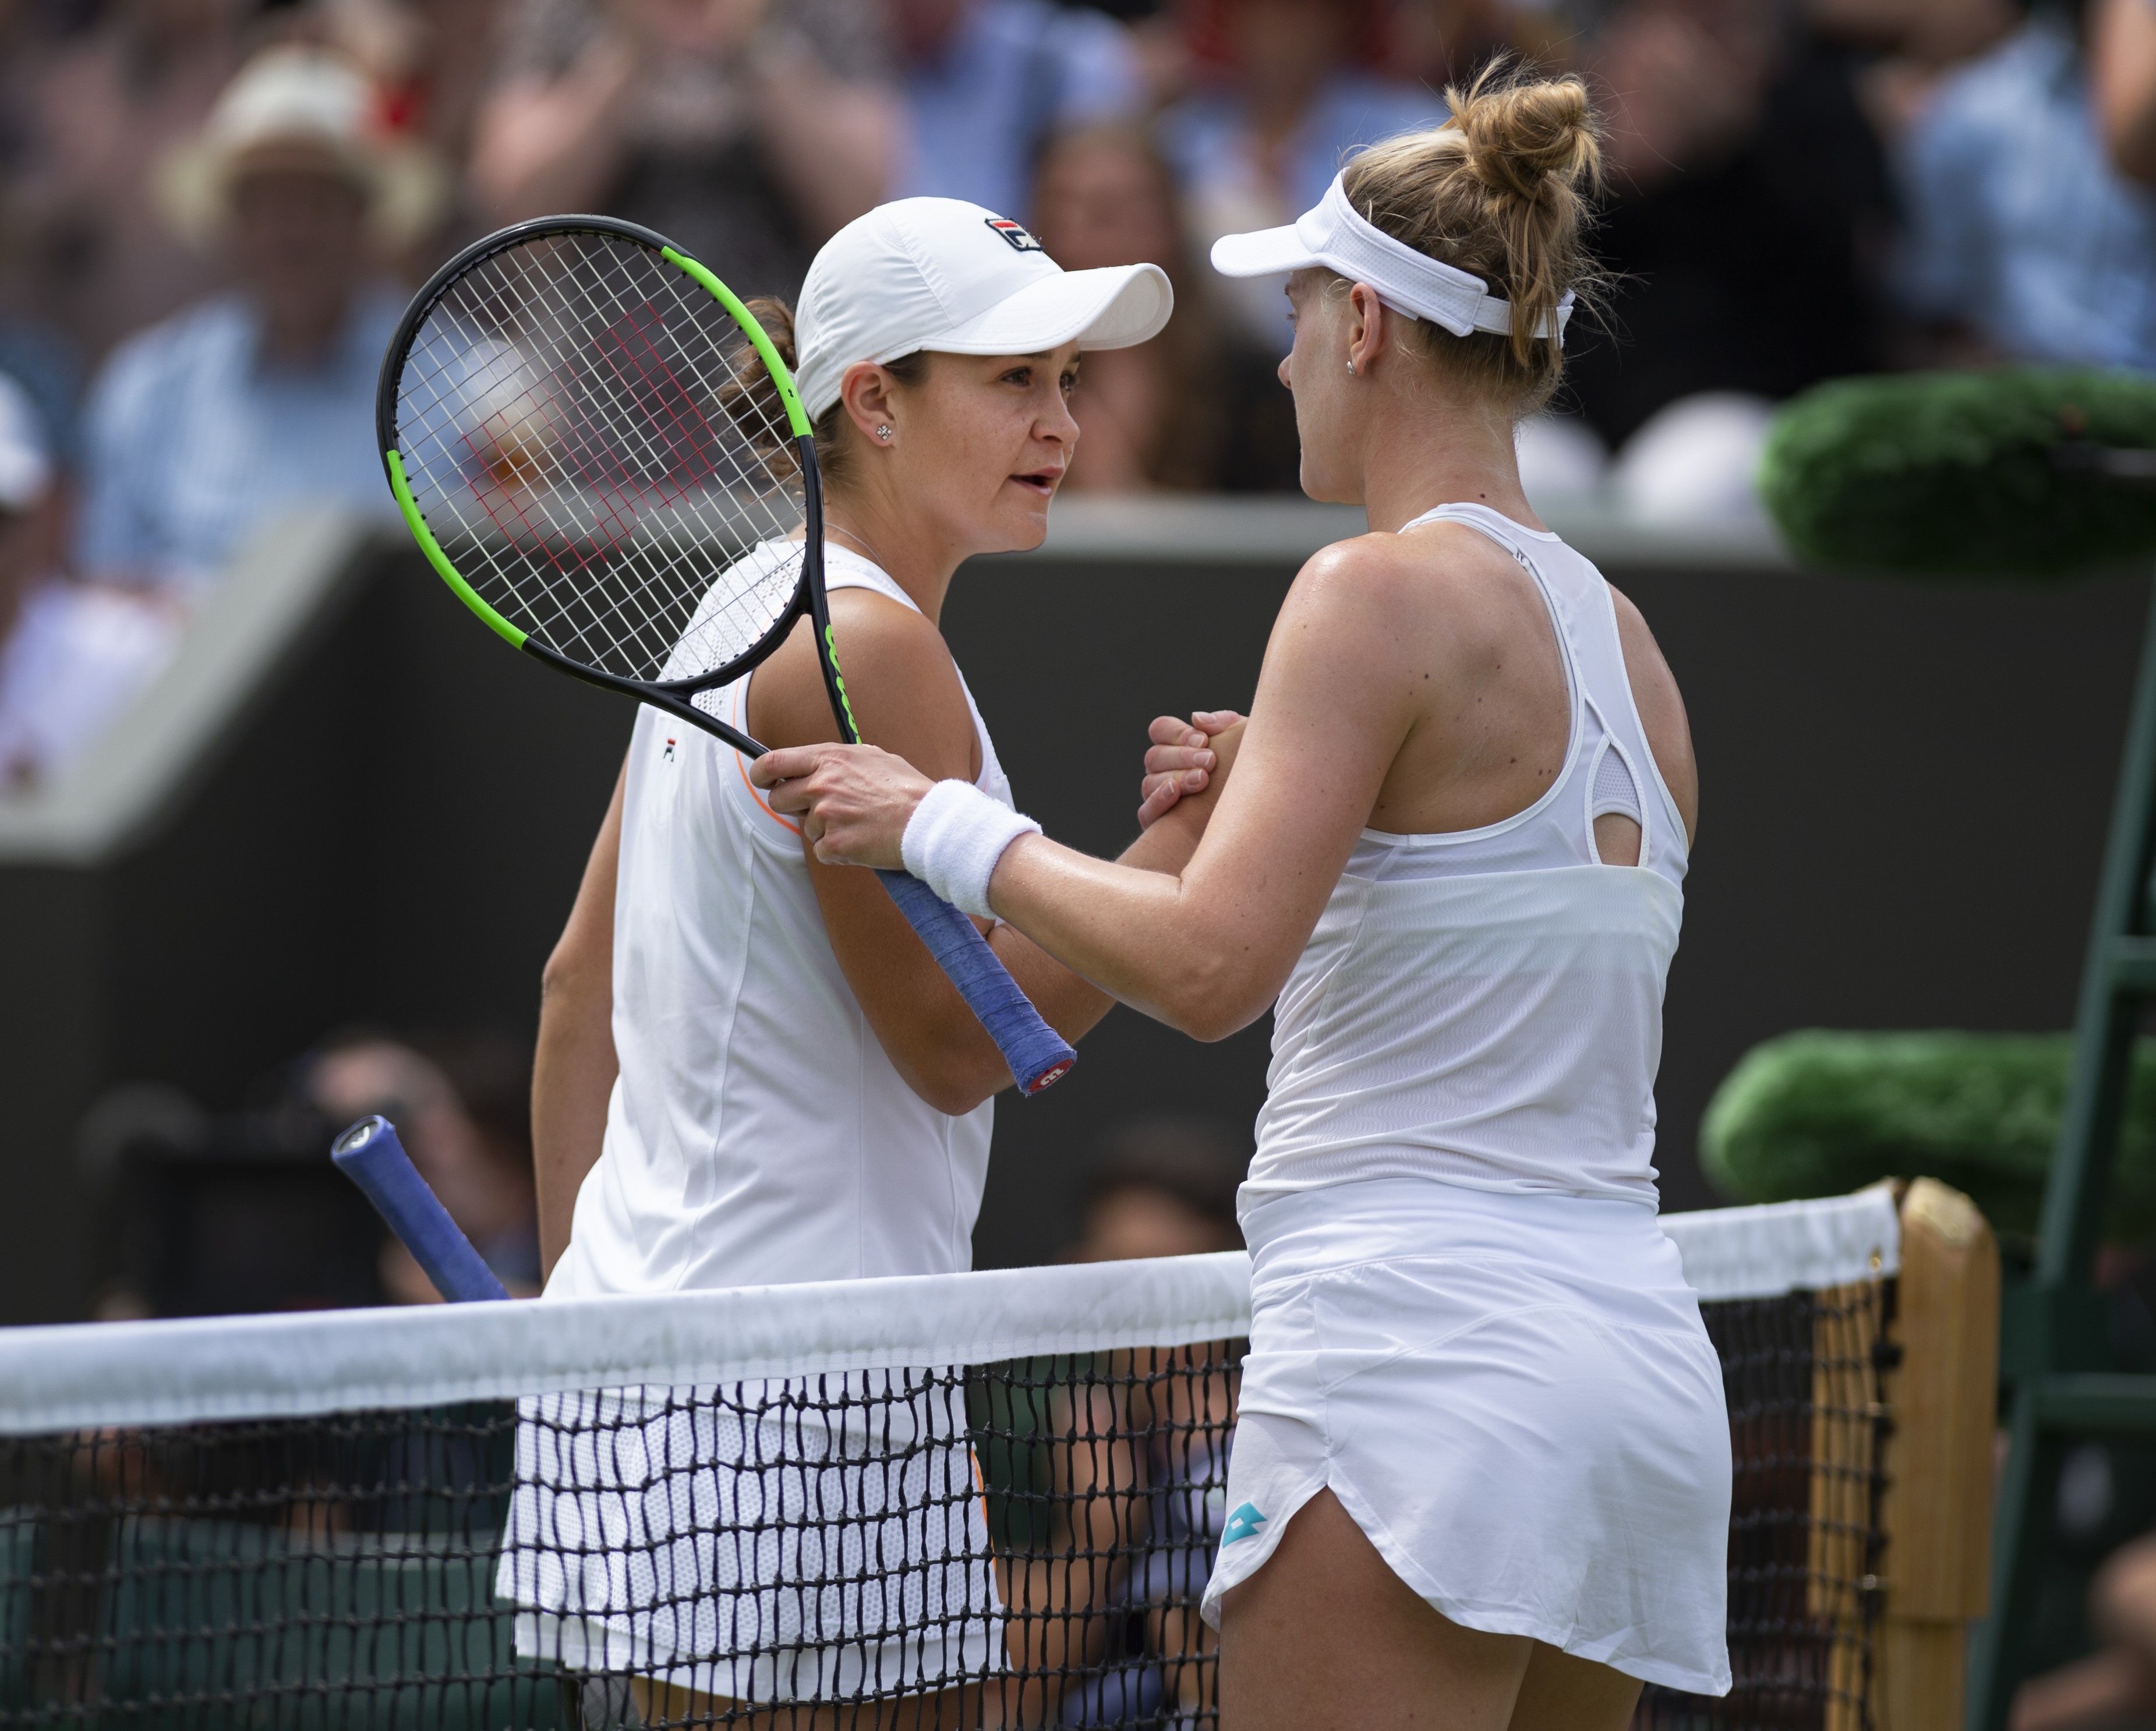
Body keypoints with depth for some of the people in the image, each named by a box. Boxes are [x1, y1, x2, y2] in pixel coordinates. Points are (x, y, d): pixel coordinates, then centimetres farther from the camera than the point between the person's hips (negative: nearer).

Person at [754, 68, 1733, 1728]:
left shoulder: (1382, 591, -9)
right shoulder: (1621, 639, 16)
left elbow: (1207, 966, -19)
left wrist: (945, 825, -7)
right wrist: (1281, 803, 22)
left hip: (1422, 1358, -9)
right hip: (1646, 1366, 9)